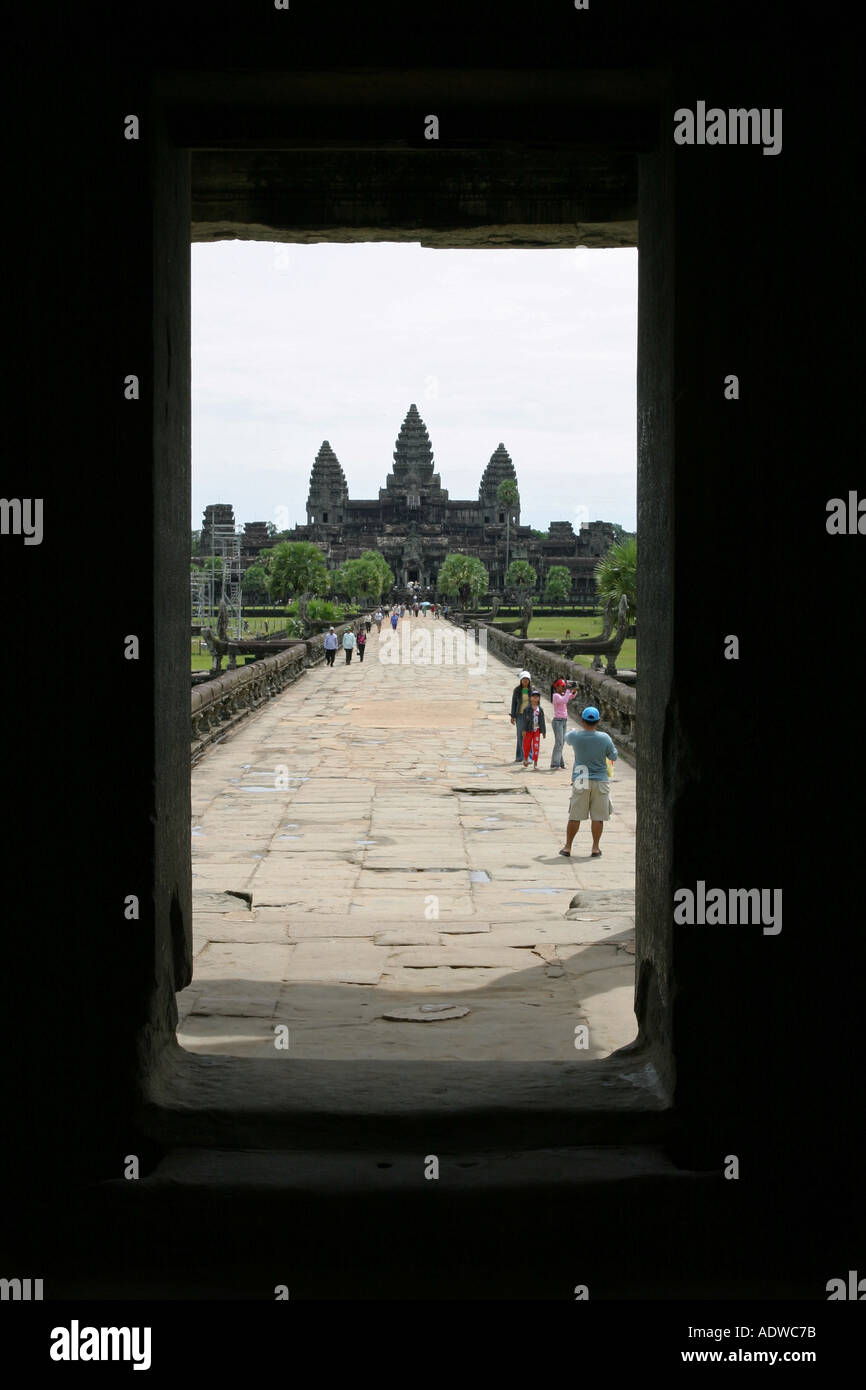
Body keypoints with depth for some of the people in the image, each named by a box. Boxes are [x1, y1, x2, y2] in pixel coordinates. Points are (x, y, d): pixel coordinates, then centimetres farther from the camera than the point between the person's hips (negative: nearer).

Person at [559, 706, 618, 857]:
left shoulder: (575, 736, -8)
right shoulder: (605, 738, -9)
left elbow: (567, 738, 16)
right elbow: (614, 756, 3)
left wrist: (571, 730, 38)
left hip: (580, 781, 0)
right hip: (600, 781, 0)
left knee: (575, 816, 8)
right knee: (598, 817, 6)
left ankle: (567, 847, 12)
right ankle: (595, 848, 9)